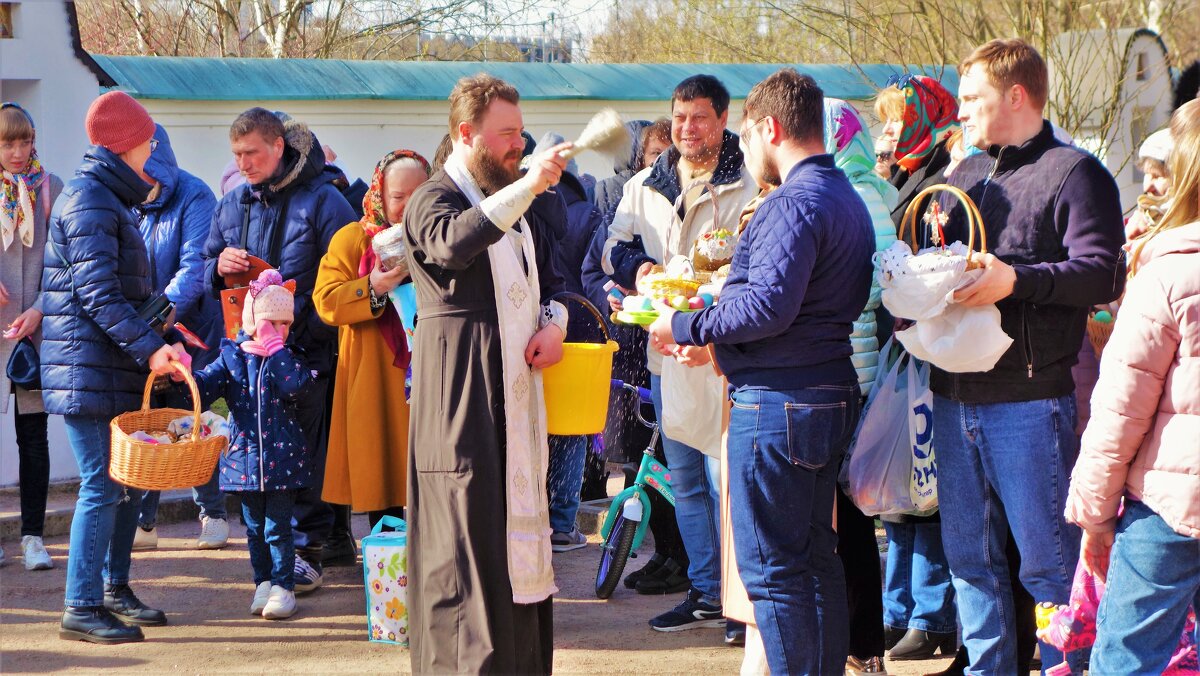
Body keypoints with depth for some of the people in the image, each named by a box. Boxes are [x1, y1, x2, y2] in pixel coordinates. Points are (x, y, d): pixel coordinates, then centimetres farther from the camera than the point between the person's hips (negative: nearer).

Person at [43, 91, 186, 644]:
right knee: (102, 485, -10)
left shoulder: (111, 198, 19)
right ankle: (81, 608, -6)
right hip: (89, 367, -10)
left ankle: (114, 589, 22)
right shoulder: (89, 201, -13)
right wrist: (149, 347, -25)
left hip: (116, 367, 10)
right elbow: (97, 293, -20)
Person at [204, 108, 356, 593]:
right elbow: (208, 275, 20)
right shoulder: (232, 204, 14)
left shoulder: (321, 199, -3)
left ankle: (308, 548, 3)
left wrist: (311, 323, -17)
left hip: (305, 348, -5)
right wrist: (221, 268, -4)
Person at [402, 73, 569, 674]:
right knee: (468, 529, -9)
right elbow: (452, 242, -32)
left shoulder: (517, 199, 18)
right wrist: (526, 186, -40)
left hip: (520, 387, 8)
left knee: (522, 519, 10)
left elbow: (549, 279, 26)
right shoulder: (433, 199, -8)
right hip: (464, 393, -8)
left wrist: (554, 323, 4)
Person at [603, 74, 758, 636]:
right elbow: (614, 248, 19)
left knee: (725, 478, -7)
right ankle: (705, 592, 23)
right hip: (665, 351, 6)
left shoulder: (751, 184, -6)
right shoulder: (645, 186, 13)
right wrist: (639, 268, -3)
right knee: (684, 480, 13)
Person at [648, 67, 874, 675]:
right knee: (816, 558, 16)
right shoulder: (848, 199, 16)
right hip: (831, 392, 10)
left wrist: (685, 326, -13)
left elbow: (769, 305, -26)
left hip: (778, 402, -10)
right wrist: (718, 335, 17)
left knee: (771, 568, -4)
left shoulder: (794, 203, -17)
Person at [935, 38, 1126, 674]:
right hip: (955, 397, 7)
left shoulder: (1074, 172, -4)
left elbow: (1101, 273, -14)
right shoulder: (964, 175, 19)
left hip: (1029, 399, -7)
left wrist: (1015, 280, -24)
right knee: (970, 559, 12)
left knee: (1048, 563, -2)